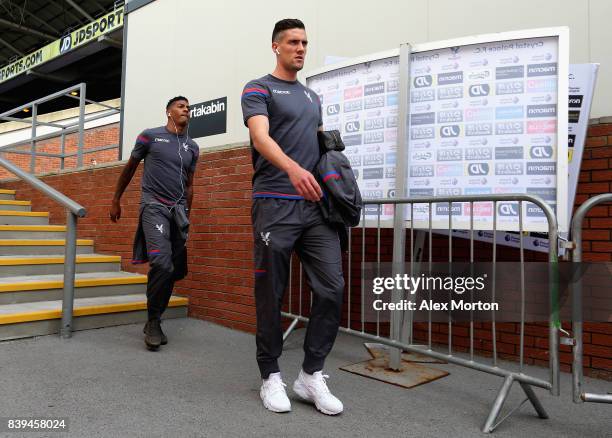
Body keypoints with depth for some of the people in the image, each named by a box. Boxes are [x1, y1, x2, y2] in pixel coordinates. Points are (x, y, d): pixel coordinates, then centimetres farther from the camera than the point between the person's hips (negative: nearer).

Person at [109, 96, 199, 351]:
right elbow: (130, 168, 13)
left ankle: (154, 321, 18)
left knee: (174, 270, 2)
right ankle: (153, 322, -4)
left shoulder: (192, 148, 14)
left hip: (179, 209, 5)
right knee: (162, 264, -22)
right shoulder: (150, 136, 3)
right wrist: (116, 200, 16)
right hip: (154, 205, -5)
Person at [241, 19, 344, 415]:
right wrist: (293, 168, -36)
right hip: (275, 205, -6)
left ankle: (312, 375, 11)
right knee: (271, 294, 2)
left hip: (316, 205, 6)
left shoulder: (313, 97, 23)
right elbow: (261, 137, -17)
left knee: (332, 287, -2)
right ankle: (271, 376, 17)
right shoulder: (258, 89, 2)